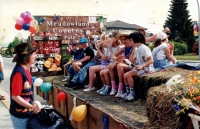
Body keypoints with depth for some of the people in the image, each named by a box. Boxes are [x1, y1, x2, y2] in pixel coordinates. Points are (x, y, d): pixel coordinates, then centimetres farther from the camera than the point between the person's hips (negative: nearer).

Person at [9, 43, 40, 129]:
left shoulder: (25, 69, 3)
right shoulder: (19, 72, -25)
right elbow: (15, 96, -25)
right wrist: (32, 107, -26)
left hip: (27, 112, 8)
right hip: (20, 115, -8)